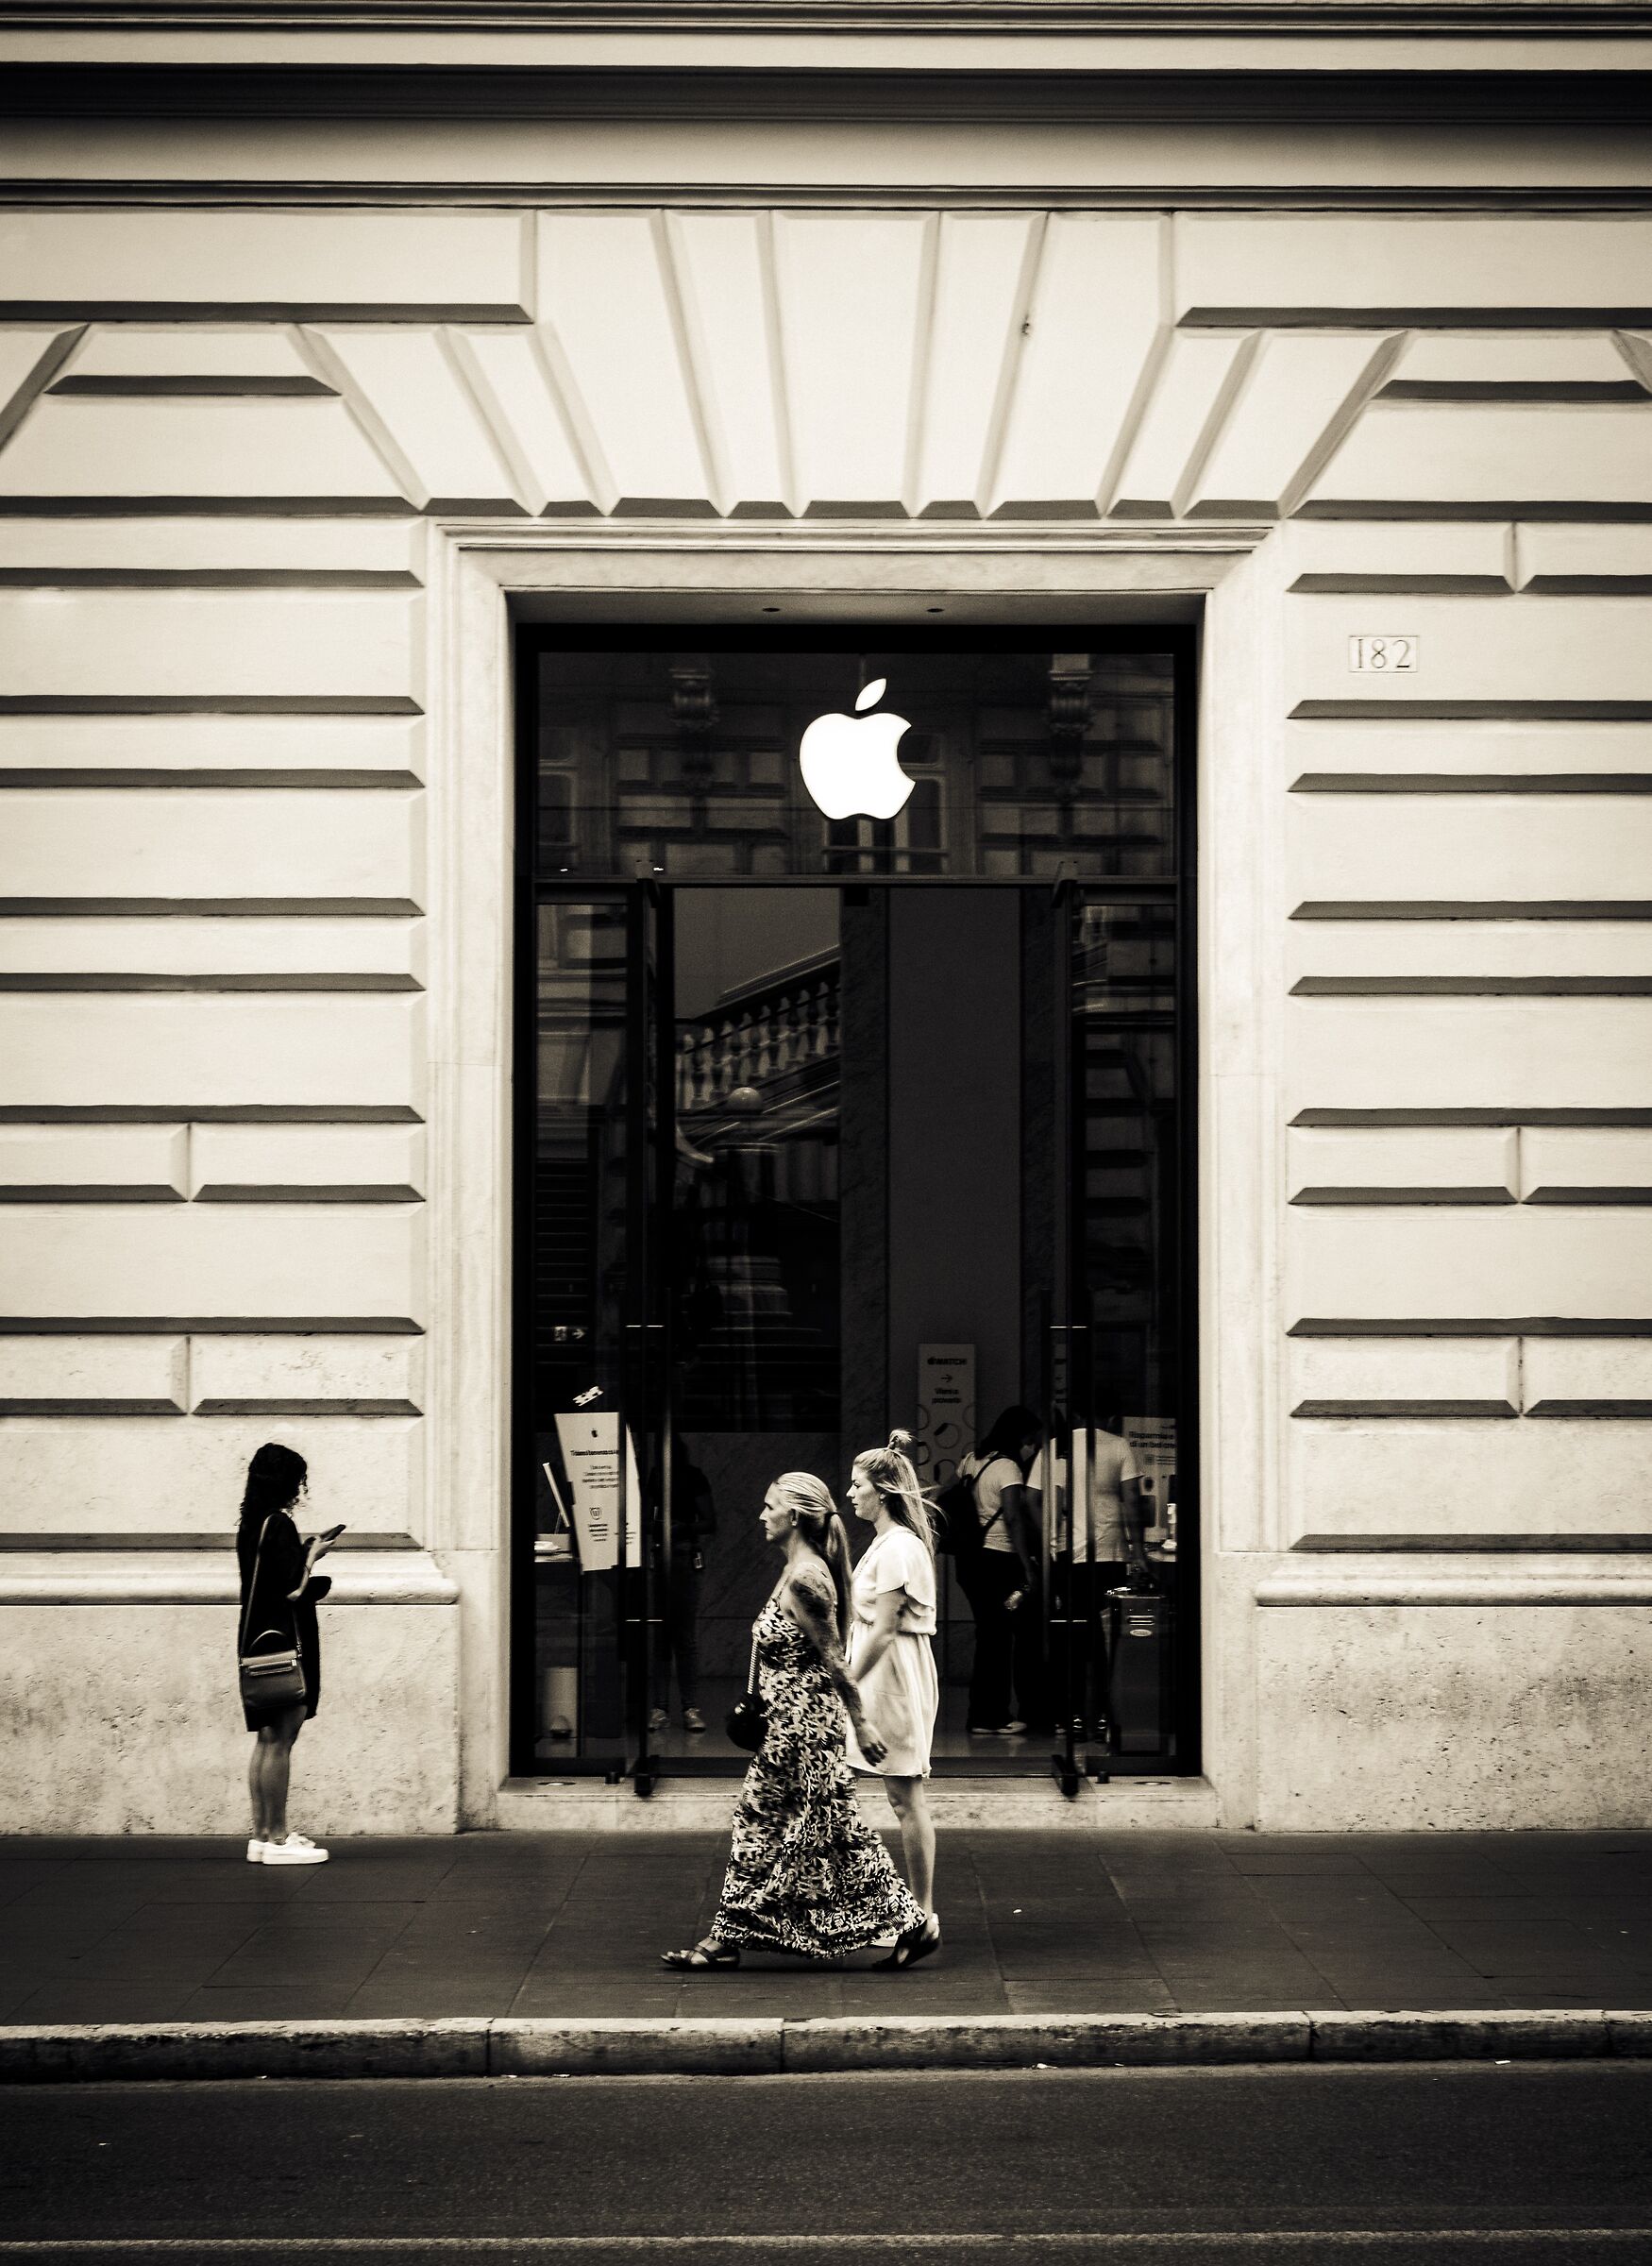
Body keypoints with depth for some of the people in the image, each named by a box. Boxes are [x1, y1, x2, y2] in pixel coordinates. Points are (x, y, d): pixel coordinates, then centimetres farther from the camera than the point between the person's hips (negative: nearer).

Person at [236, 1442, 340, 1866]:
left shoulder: (251, 1524, 13)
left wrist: (305, 1554, 14)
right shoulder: (279, 1525, -15)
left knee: (267, 1740, 12)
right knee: (279, 1740, -6)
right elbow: (293, 1591, -20)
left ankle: (262, 1834, 16)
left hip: (258, 1641, 10)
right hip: (283, 1642, -10)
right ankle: (276, 1839, -4)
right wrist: (312, 1556, -5)